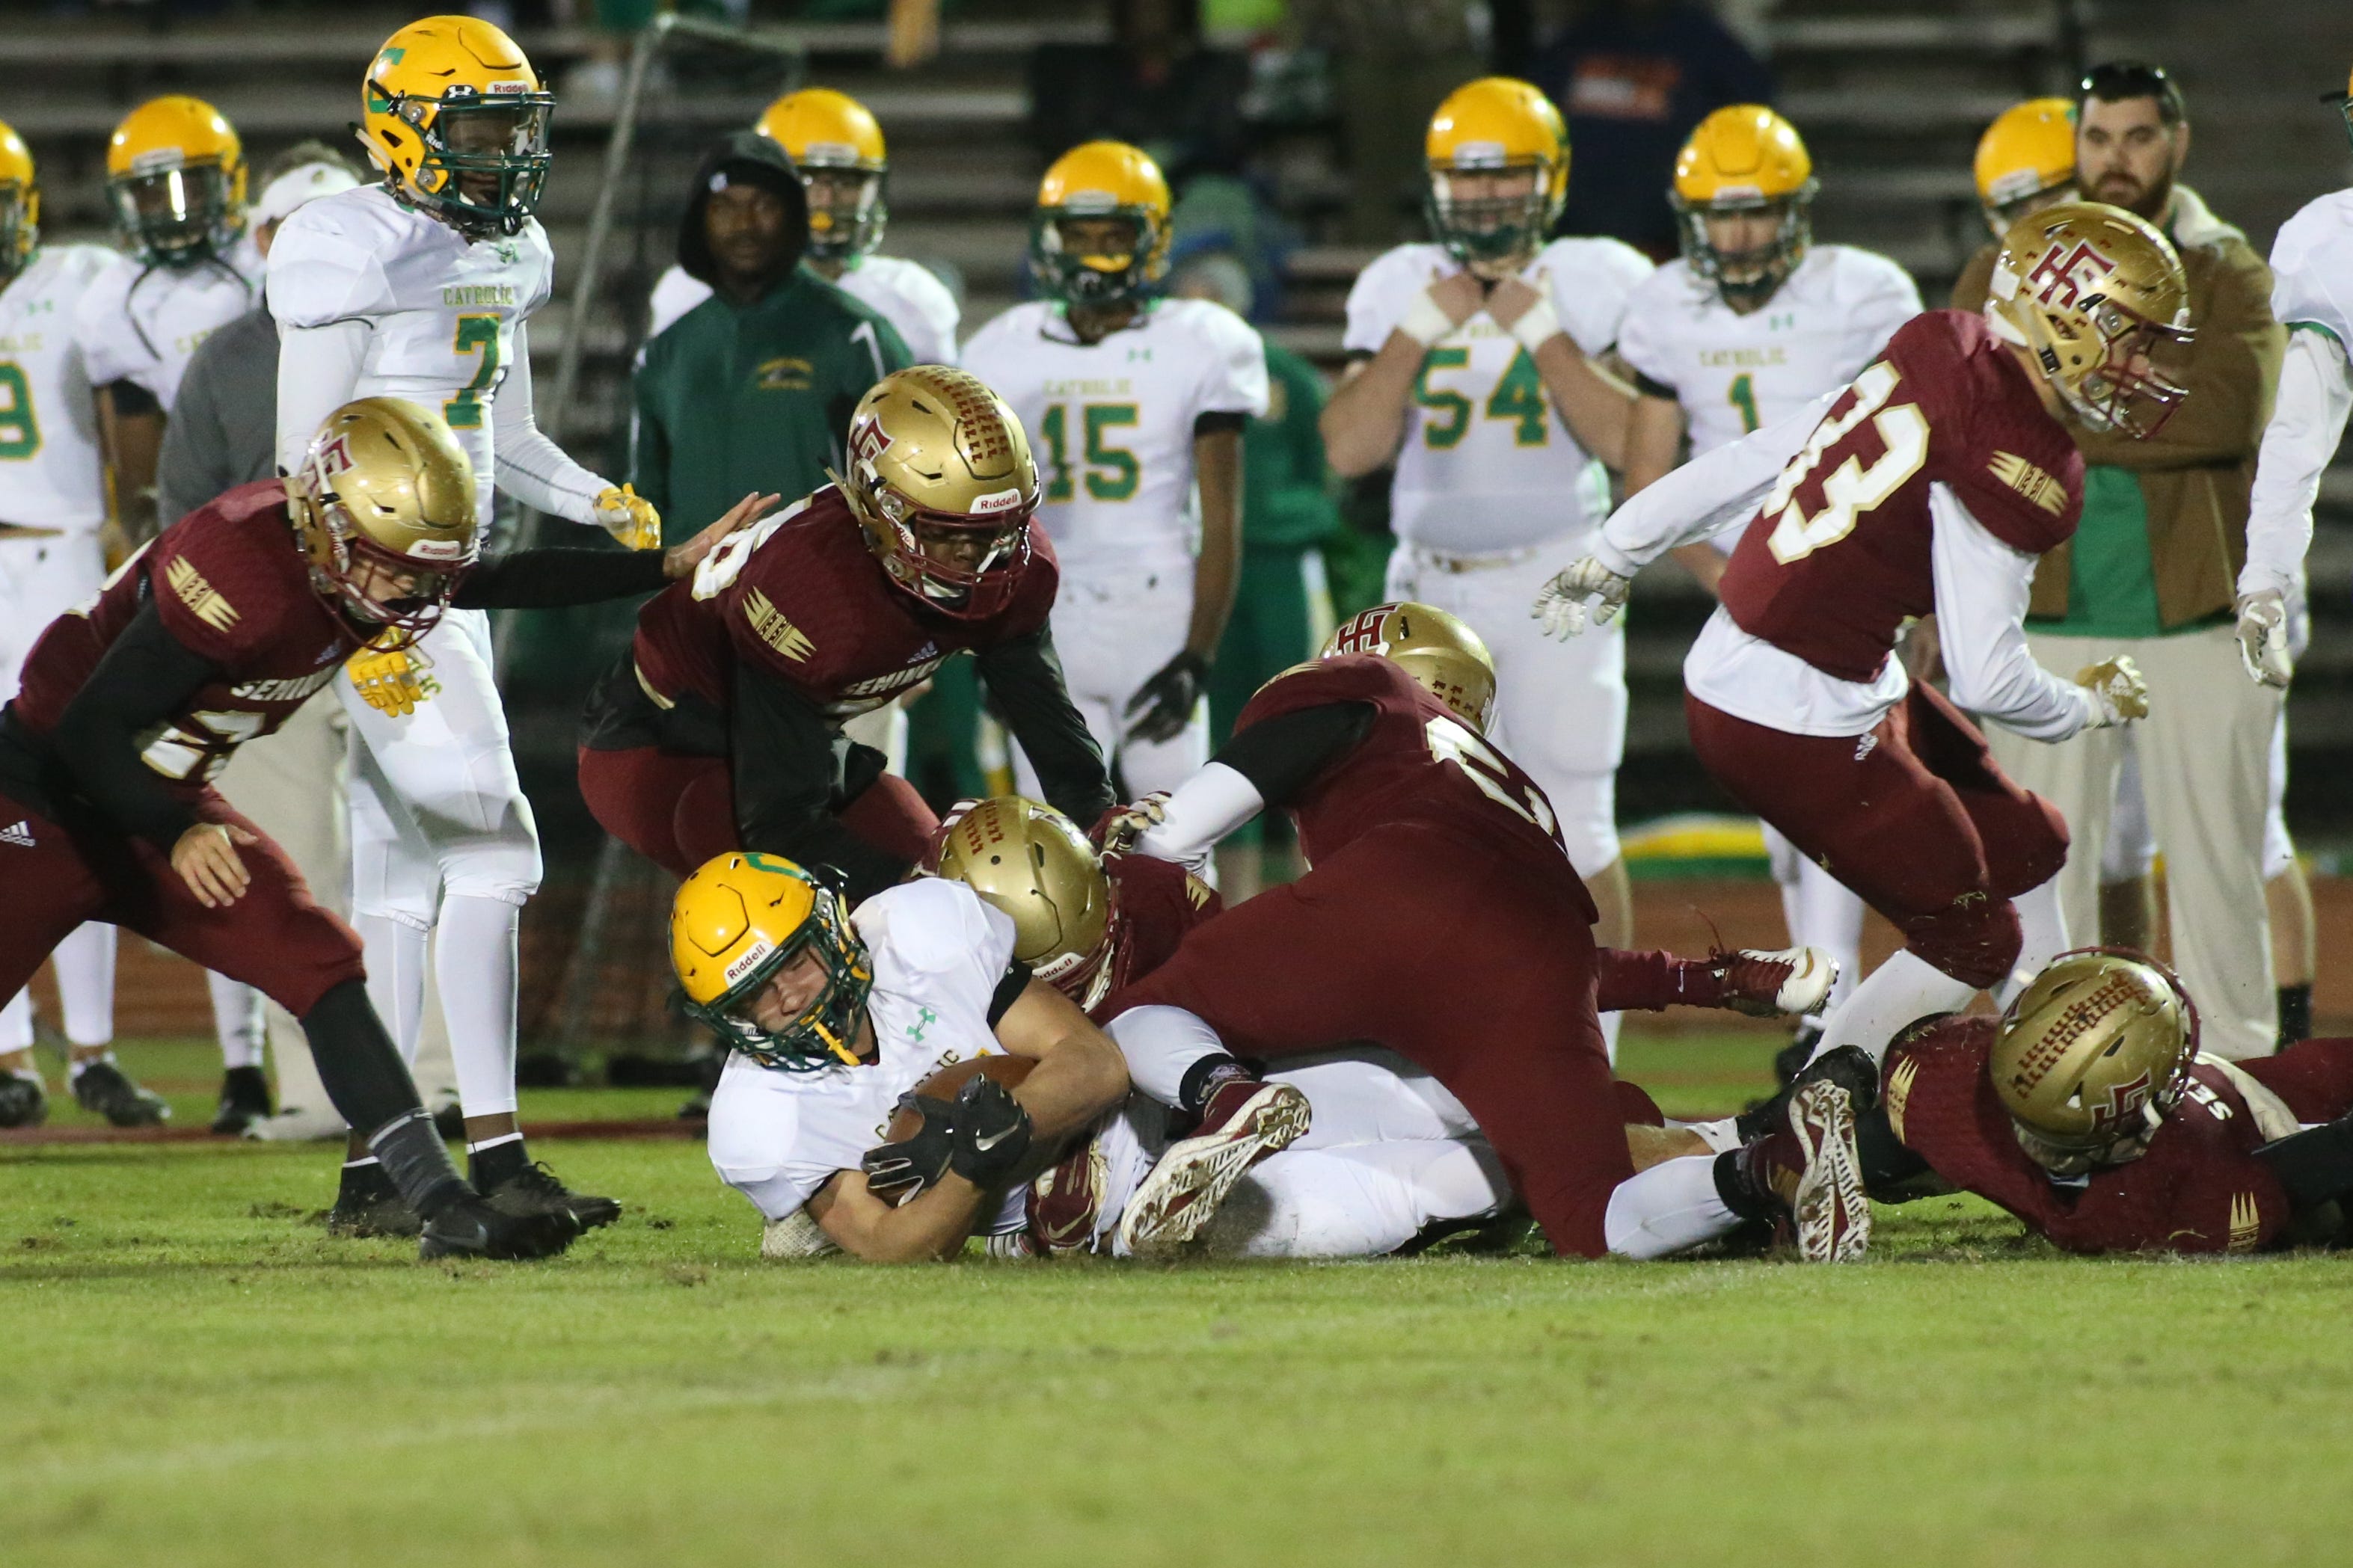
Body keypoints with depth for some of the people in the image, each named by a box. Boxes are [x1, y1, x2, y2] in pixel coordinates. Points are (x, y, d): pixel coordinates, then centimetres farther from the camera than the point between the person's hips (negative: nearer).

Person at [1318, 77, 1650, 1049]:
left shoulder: (1593, 285, -2)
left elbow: (1622, 440, -13)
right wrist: (1421, 331, -8)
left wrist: (1540, 331, -14)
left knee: (1574, 831, -2)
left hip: (1556, 577, -3)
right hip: (1433, 583, 3)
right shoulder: (1399, 289, 6)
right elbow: (1350, 450, -3)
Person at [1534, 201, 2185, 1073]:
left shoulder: (1939, 354, 3)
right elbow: (1986, 679, -21)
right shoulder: (2009, 460, -23)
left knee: (2022, 846, 19)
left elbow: (1754, 459, 12)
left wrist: (1615, 557, 23)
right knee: (1975, 944, 6)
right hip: (1795, 725, -9)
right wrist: (2090, 708, 0)